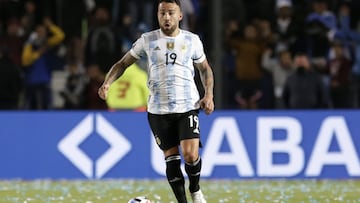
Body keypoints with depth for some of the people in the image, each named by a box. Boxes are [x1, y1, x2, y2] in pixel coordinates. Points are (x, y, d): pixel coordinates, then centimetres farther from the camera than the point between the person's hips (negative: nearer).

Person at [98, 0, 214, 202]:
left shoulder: (192, 40, 4)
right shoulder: (148, 40, 2)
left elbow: (205, 68, 18)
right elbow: (123, 63, 10)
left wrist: (209, 95, 4)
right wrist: (107, 83, -7)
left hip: (188, 107, -1)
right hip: (158, 110, 1)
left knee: (191, 155, -14)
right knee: (171, 157, 0)